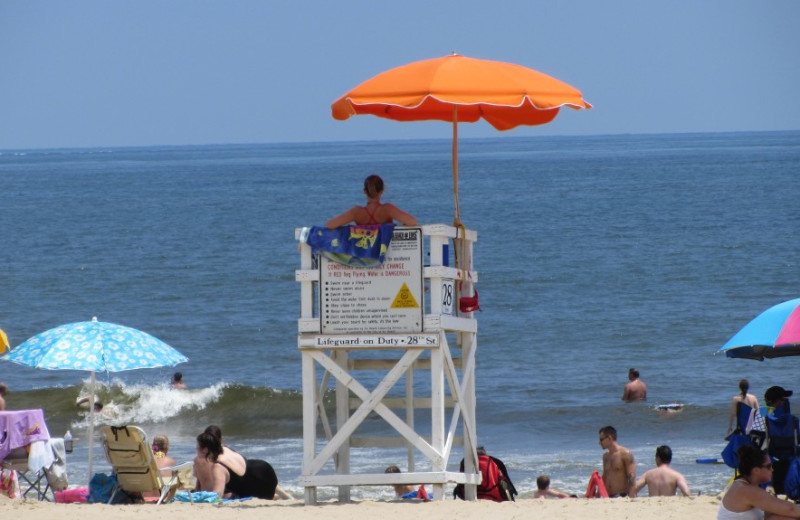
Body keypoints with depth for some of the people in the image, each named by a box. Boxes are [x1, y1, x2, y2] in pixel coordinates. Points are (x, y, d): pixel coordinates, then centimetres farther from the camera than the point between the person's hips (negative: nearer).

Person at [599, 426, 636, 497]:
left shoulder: (625, 454, -6)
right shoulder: (606, 456, 18)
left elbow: (632, 477, -12)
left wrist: (631, 499, -22)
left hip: (622, 496, -7)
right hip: (607, 498, 7)